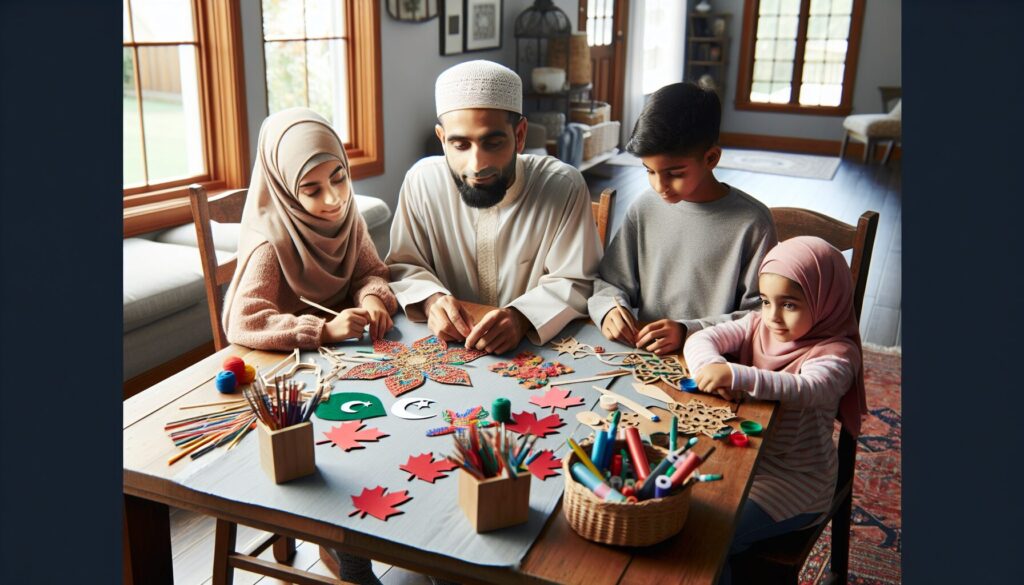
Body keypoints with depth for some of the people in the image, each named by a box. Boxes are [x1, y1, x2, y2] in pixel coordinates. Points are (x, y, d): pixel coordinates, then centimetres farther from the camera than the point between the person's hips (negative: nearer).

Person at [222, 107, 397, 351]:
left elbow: (370, 272, 2)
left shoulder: (348, 218, -5)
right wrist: (325, 330, -34)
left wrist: (372, 298, -20)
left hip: (345, 350, 5)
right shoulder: (272, 243, -21)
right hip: (284, 358, -4)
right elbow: (243, 323, -26)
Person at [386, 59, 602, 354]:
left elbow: (574, 283, -8)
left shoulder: (564, 186, -13)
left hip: (540, 349, -2)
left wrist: (521, 317, -27)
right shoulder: (421, 182, -7)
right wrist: (431, 300, -19)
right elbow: (403, 266, 3)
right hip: (446, 350, 2)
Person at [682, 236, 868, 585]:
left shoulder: (835, 355, -16)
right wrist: (710, 368, -34)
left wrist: (735, 375, -48)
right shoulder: (757, 326, 0)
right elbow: (700, 340, -11)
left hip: (794, 478, -6)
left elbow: (804, 390, -36)